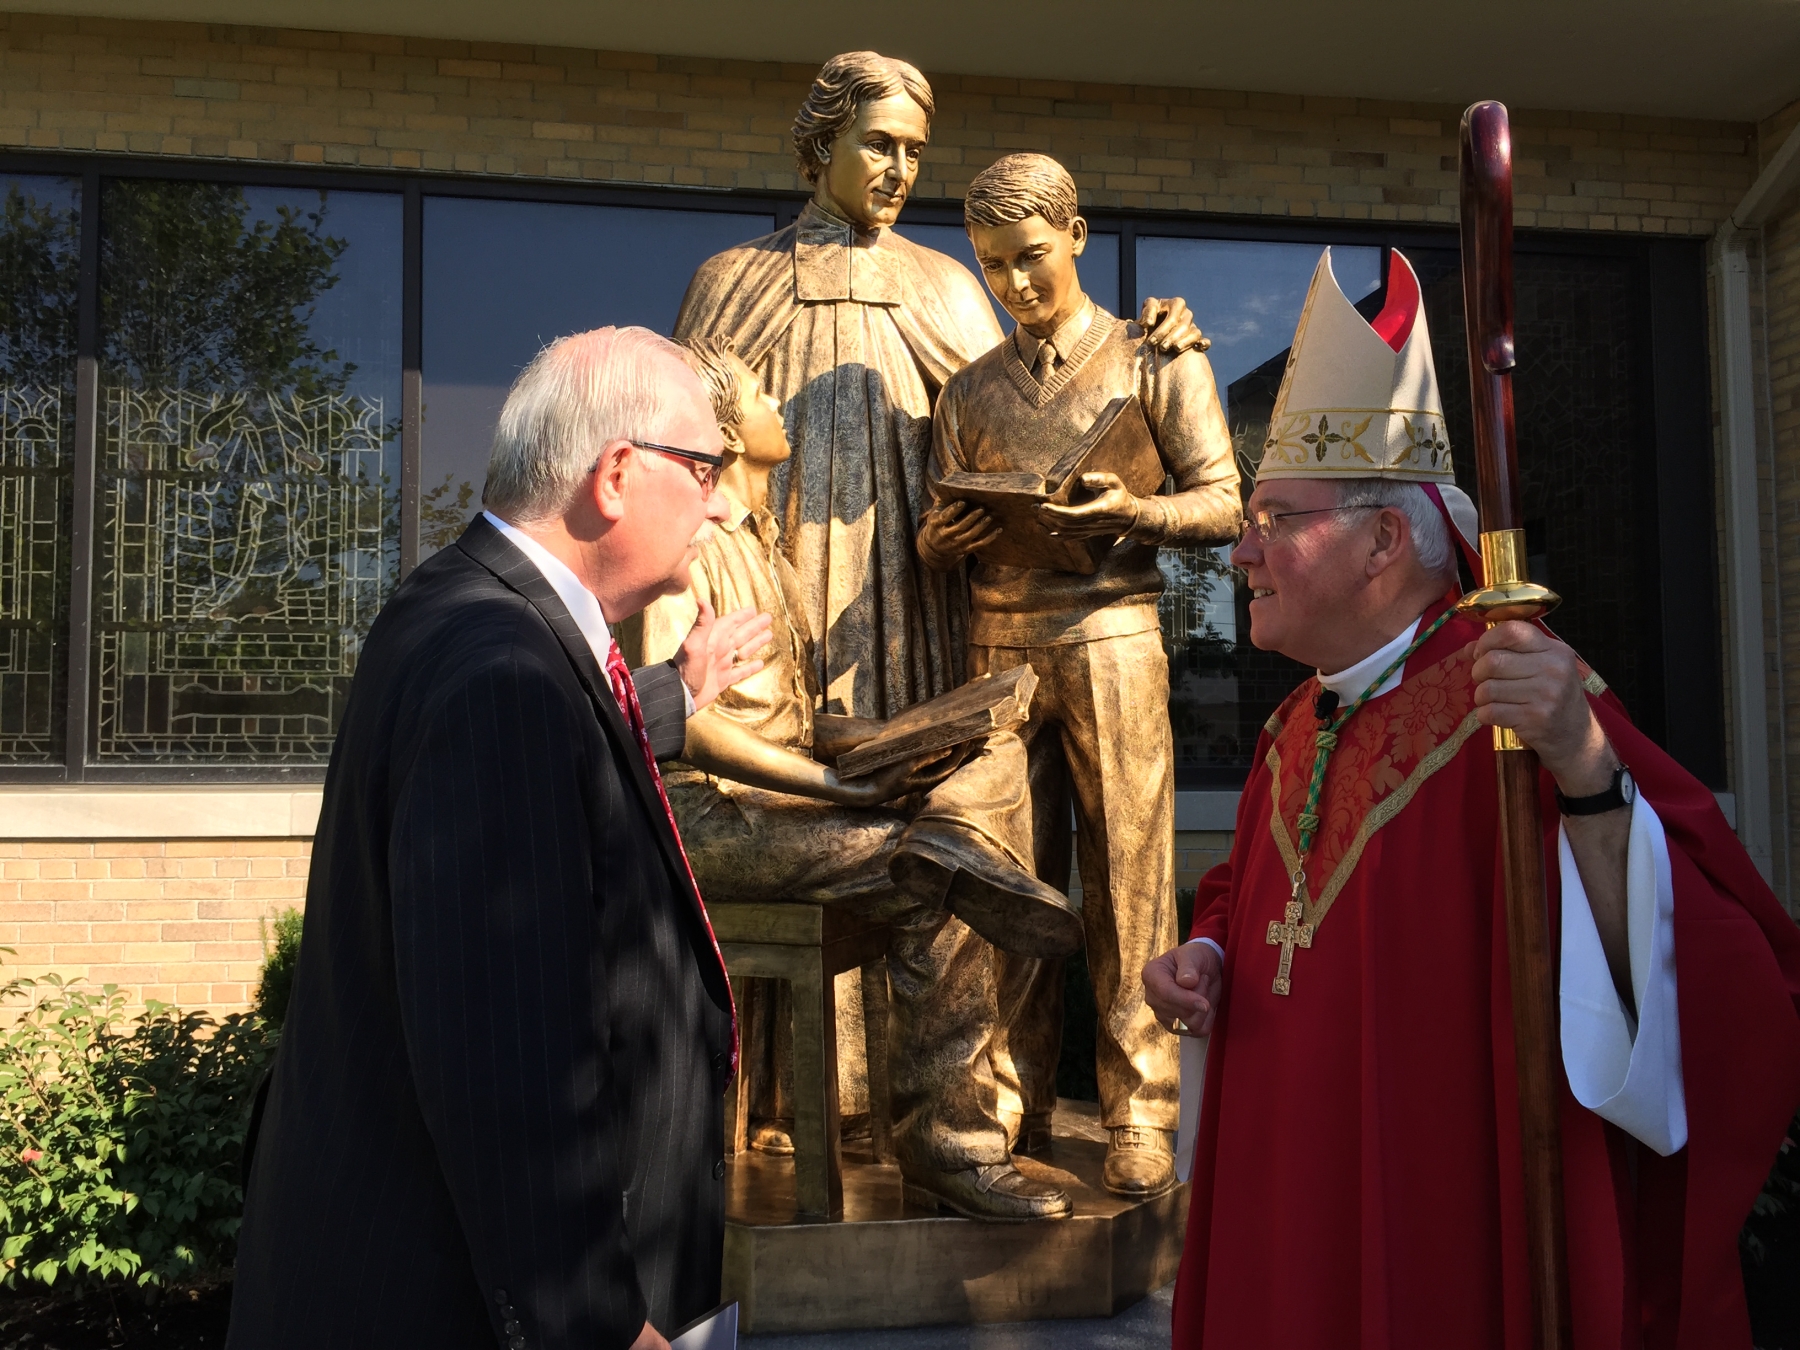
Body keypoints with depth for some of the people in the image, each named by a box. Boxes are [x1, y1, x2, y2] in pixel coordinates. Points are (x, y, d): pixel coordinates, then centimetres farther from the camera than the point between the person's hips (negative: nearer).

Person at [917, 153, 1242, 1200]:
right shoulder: (971, 390, 19)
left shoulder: (1154, 359, 8)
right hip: (998, 643, 3)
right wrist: (942, 541, -6)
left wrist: (1133, 512, -17)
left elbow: (1225, 502, 2)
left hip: (1108, 634, -3)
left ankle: (1141, 1118, 4)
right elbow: (939, 532, 18)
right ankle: (1018, 1103, 12)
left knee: (1128, 884, -4)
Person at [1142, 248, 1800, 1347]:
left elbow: (1692, 981, -26)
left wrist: (1588, 772, -39)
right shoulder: (1297, 734, 6)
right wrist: (1206, 959, 1)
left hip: (1457, 1240, -7)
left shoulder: (1517, 704, -17)